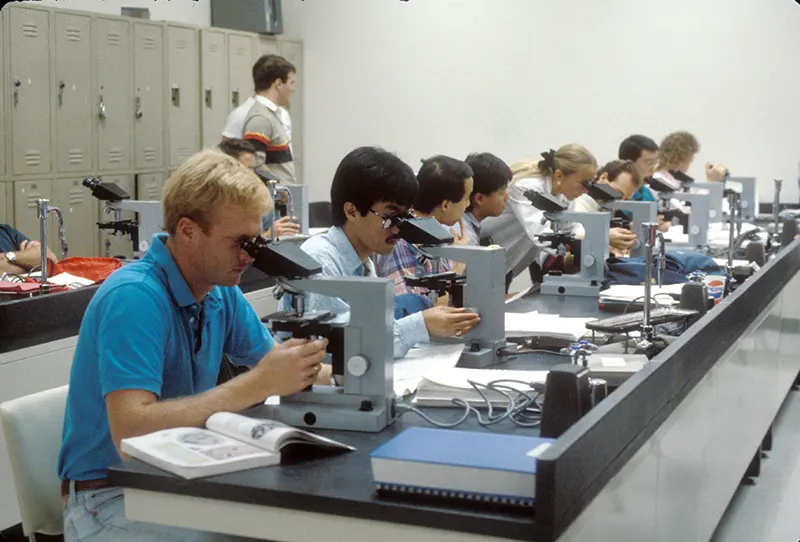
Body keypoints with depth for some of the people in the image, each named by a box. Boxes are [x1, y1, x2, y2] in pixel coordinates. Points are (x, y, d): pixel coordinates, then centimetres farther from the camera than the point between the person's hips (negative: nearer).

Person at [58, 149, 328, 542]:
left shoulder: (222, 292, 3)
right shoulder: (133, 297, -22)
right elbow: (129, 432, -31)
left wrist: (302, 369, -16)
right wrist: (258, 385, -31)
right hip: (110, 498, -7)